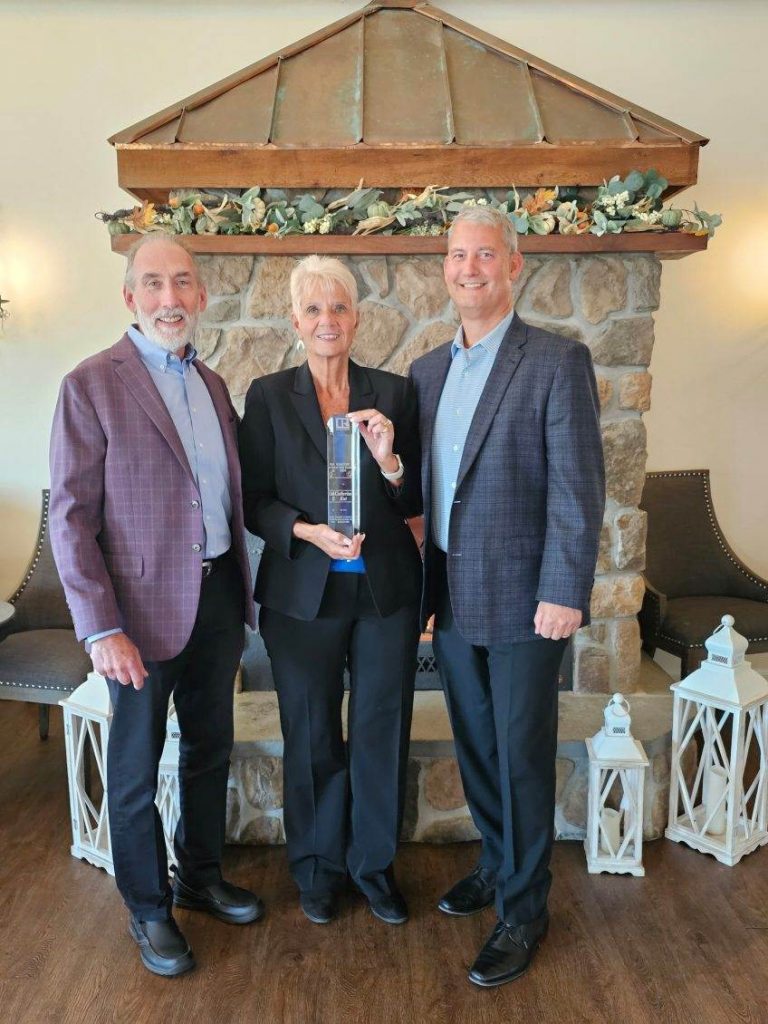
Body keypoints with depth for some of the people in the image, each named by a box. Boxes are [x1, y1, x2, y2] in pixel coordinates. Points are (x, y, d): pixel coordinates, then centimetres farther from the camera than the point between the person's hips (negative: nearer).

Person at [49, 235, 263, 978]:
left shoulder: (212, 384, 9)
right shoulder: (91, 385, -10)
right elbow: (70, 514, -13)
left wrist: (241, 594, 9)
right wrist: (100, 628, -17)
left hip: (218, 593, 6)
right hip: (145, 603, -6)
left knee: (210, 749, 19)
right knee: (135, 769, 11)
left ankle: (202, 877, 41)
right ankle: (148, 910, 31)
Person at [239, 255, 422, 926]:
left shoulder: (392, 393, 2)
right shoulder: (270, 396, -1)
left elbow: (416, 500, 3)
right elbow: (256, 502, -3)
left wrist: (390, 461, -16)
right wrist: (308, 531, -20)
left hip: (385, 588, 1)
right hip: (303, 592, -1)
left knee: (383, 729, 11)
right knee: (312, 735, 13)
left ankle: (375, 862, 33)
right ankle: (319, 867, 35)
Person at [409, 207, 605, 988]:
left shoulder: (557, 362, -9)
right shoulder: (427, 370, 10)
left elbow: (578, 488, -13)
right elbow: (423, 482, 11)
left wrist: (564, 593, -17)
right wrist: (424, 585, 9)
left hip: (522, 600, -5)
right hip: (451, 599, 6)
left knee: (522, 756, 6)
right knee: (474, 747, 18)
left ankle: (523, 910, 25)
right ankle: (496, 865, 40)